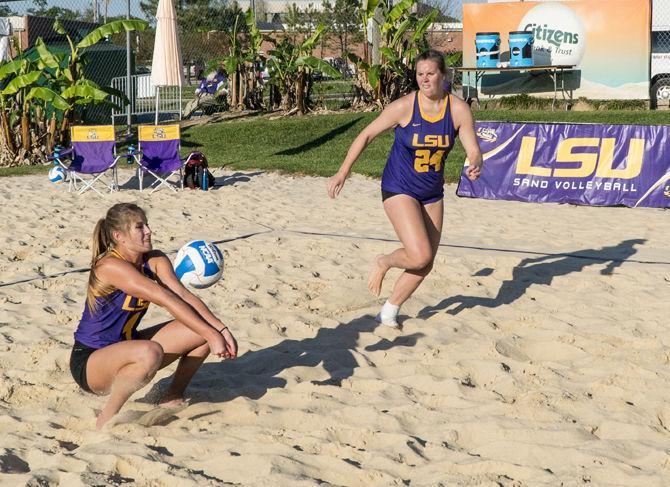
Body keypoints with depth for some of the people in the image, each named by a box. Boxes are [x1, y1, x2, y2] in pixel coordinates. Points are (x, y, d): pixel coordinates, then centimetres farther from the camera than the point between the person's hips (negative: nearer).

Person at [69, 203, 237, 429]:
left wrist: (221, 329, -24)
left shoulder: (155, 260, -1)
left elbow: (185, 296, -10)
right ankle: (107, 418, -18)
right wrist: (212, 335, -30)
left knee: (202, 330, -4)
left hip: (126, 346, 8)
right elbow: (168, 301, -28)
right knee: (150, 353, -40)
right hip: (89, 362, -8)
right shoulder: (110, 266, -25)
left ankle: (173, 399, 12)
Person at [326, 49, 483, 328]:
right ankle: (383, 263, 12)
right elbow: (367, 135, -9)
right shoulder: (404, 106, -17)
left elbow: (473, 151, -10)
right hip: (399, 190, -5)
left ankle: (389, 311, 26)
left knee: (425, 265, 7)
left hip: (432, 193, 5)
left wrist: (475, 166, -34)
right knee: (419, 256, -20)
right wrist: (343, 172, -13)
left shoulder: (459, 110, -10)